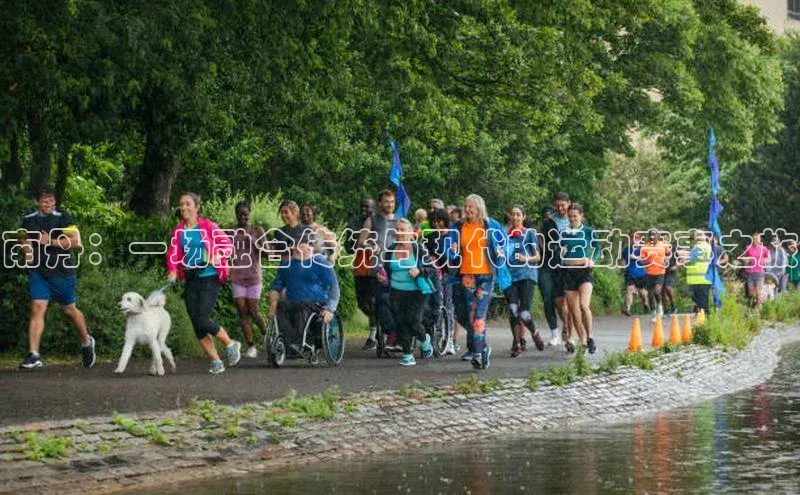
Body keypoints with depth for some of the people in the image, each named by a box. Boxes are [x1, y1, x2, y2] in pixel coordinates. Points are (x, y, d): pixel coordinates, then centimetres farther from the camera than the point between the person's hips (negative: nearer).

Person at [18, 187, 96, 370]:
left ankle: (86, 342, 37)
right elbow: (23, 238, 28)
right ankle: (33, 356, -14)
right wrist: (27, 251, 8)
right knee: (37, 309, -10)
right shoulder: (28, 220, 7)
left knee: (69, 309, 10)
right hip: (38, 271, 3)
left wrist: (51, 242, -18)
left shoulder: (63, 219, -6)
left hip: (63, 272, -3)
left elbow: (76, 242, -14)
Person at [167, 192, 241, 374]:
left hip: (209, 278, -5)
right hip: (191, 280, 5)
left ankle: (230, 344, 8)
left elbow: (227, 243, -3)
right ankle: (215, 361, 10)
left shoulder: (208, 226, -4)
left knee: (202, 320, -16)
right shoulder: (178, 231, 9)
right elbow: (172, 253, 2)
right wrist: (173, 270, -16)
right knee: (196, 324, 1)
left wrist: (219, 253, -24)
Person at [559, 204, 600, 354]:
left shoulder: (589, 232, 4)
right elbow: (559, 254, 15)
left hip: (584, 270, -3)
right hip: (568, 272, 3)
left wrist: (592, 260, -18)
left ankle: (589, 337, -7)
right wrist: (561, 253, -8)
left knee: (584, 305, -22)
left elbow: (597, 248, 0)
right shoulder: (564, 234, 11)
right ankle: (583, 343, 11)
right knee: (574, 311, 2)